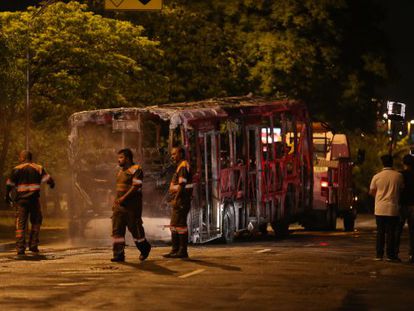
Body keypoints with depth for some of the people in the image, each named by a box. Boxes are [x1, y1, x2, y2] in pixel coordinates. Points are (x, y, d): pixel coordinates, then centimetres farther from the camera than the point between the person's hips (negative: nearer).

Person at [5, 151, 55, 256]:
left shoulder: (17, 169, 1)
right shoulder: (38, 168, 5)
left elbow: (9, 184, 2)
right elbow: (48, 179, 4)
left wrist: (7, 196, 17)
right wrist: (52, 184, 27)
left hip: (21, 200, -1)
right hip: (34, 199, 1)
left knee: (20, 224, 0)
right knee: (36, 222, 17)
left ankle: (20, 248, -9)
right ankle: (33, 246, 11)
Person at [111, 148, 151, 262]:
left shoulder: (136, 170, -10)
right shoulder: (121, 171, 18)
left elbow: (136, 187, -20)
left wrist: (124, 198, -25)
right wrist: (116, 202, 18)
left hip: (132, 206, -8)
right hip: (119, 206, 8)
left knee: (135, 229, 2)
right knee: (117, 229, -2)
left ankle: (145, 248, 25)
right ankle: (119, 254, -2)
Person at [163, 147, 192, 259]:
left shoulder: (183, 166, -11)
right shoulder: (180, 167, 21)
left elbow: (182, 184, -19)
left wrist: (176, 199, -22)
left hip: (181, 200, -11)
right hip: (178, 202, 11)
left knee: (180, 224, -10)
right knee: (174, 225, 13)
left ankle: (183, 251, -9)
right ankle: (175, 250, 16)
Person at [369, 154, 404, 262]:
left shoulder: (377, 177, -3)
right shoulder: (398, 176, -5)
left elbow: (371, 192, 5)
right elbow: (402, 190, 7)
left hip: (380, 209, 1)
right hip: (392, 208, -1)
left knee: (380, 232, 8)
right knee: (391, 233, 2)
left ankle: (379, 255, 8)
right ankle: (391, 255, 1)